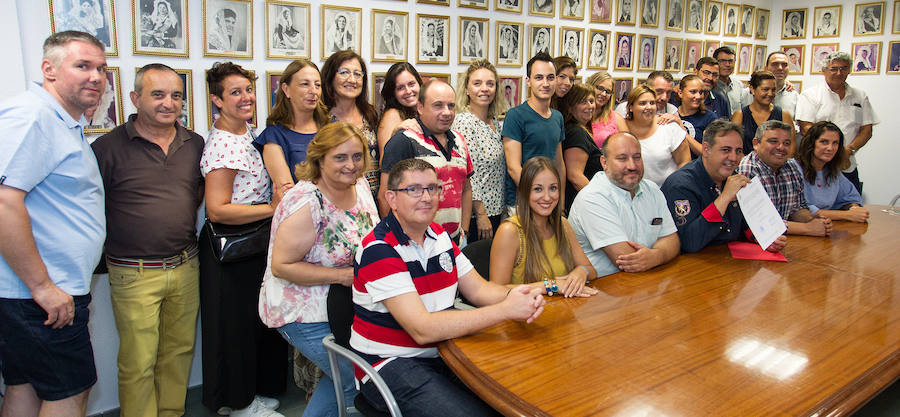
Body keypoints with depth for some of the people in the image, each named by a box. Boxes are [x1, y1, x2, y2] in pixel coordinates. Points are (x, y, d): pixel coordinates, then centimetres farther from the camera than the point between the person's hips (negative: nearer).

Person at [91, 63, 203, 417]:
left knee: (180, 351, 15)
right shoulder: (109, 146, -7)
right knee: (138, 363, 3)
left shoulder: (195, 144, 7)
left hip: (186, 267, 5)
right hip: (135, 273, -4)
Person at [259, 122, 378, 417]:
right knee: (356, 379, -2)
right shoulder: (306, 203, -23)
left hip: (348, 305, 7)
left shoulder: (359, 184, 0)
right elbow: (282, 266, -23)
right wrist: (342, 275, -25)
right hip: (304, 314, -7)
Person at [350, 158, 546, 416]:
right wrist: (505, 310, -26)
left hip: (440, 352, 7)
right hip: (391, 364, -7)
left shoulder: (438, 235, 8)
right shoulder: (378, 250, -19)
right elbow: (422, 329, -26)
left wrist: (512, 295, -16)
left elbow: (477, 289, 8)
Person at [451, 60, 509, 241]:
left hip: (496, 212, 8)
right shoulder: (463, 122, -15)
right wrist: (481, 214, -19)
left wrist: (503, 209, 15)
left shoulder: (497, 124, 10)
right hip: (473, 215, -8)